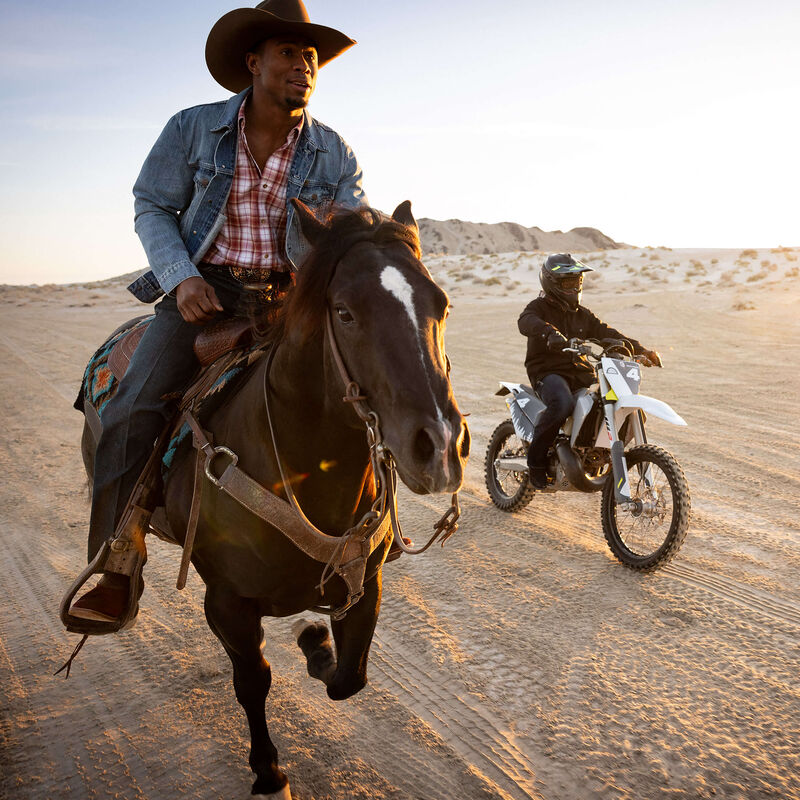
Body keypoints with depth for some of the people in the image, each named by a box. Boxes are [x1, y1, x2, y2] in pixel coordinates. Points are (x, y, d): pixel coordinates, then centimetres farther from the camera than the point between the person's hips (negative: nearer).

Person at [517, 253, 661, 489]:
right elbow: (525, 321, -23)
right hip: (548, 372, -6)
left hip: (581, 373, 6)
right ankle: (536, 460, -20)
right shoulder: (539, 307, 1)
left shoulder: (582, 314, 21)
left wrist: (640, 349, 1)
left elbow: (606, 333, 15)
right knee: (563, 404, -39)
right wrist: (550, 332, -44)